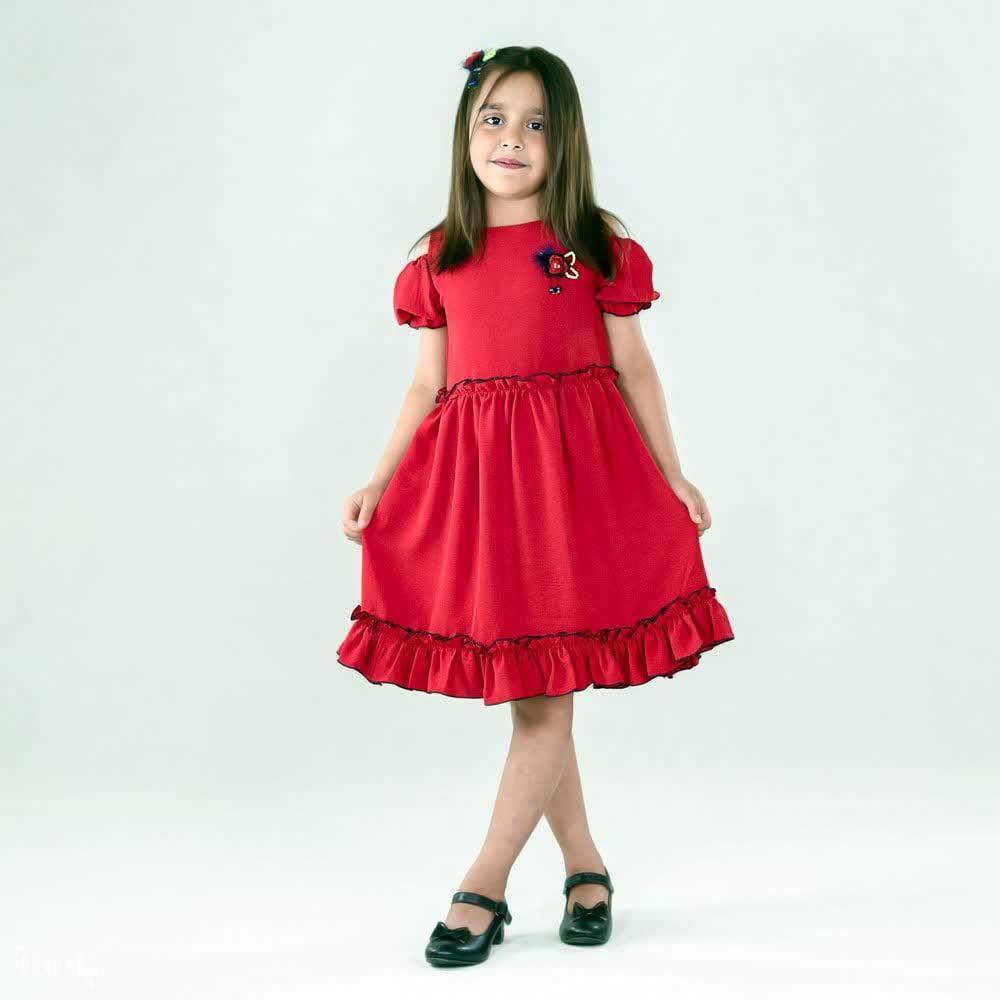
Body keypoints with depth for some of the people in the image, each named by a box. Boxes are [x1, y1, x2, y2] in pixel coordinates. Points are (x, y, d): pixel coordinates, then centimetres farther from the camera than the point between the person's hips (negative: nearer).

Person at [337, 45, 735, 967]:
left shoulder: (596, 243, 3)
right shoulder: (438, 258, 9)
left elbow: (632, 368, 6)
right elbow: (428, 384, 11)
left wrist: (674, 476, 4)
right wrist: (377, 484, 4)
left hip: (576, 473, -3)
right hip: (469, 477, 3)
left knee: (547, 692, -4)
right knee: (523, 691, 8)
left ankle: (483, 888, 6)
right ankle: (585, 866, 24)